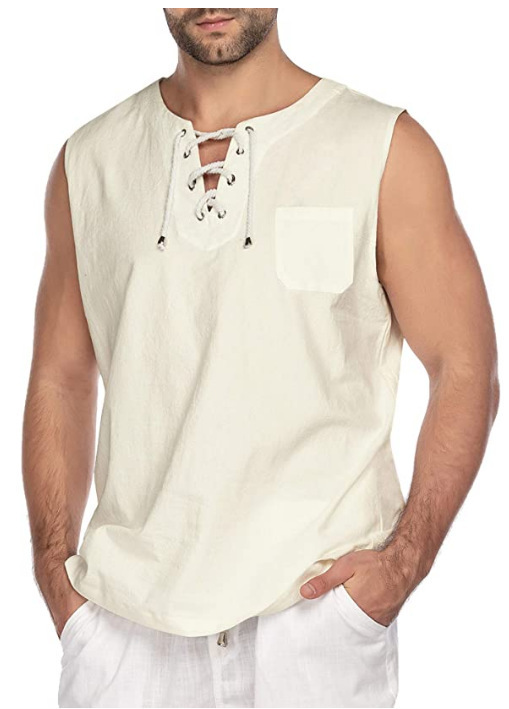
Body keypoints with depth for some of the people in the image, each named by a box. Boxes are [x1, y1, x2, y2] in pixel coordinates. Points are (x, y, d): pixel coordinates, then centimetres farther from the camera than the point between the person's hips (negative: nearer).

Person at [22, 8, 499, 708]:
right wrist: (56, 572, 4)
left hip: (317, 601, -2)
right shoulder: (89, 162, 6)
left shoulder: (386, 151, -3)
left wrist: (404, 561, -11)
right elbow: (60, 381, 11)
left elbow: (466, 372, -2)